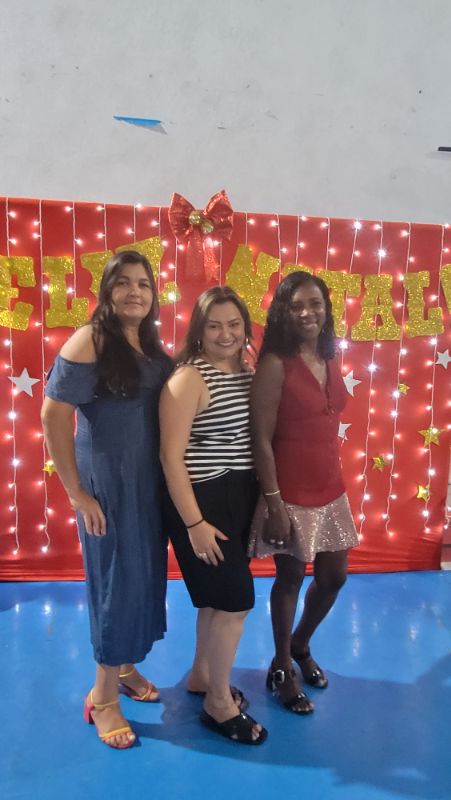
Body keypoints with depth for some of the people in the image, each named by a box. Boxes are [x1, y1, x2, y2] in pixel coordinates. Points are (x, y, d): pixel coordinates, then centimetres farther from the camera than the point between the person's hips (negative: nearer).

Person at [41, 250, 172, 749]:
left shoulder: (153, 346, 6)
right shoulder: (90, 341, -15)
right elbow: (53, 417, -18)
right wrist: (76, 492, -17)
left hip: (150, 482, 7)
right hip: (107, 482, -7)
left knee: (146, 575, 17)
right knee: (116, 578, 5)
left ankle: (125, 666, 41)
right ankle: (103, 694, 27)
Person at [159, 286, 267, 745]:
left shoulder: (246, 374, 7)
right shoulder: (189, 378, -16)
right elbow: (170, 456, -19)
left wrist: (261, 499, 12)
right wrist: (194, 523, -19)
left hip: (240, 497, 8)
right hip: (203, 500, -7)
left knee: (218, 596, 19)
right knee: (235, 598, -1)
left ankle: (201, 676, 41)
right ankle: (219, 704, 21)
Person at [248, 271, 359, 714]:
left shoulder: (330, 361, 6)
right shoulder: (275, 364, -16)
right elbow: (260, 438, -18)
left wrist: (335, 483, 12)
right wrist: (273, 501, -19)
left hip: (330, 491, 7)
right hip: (290, 494, -7)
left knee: (334, 576, 17)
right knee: (290, 577, 10)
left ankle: (301, 645, 44)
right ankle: (281, 666, 35)